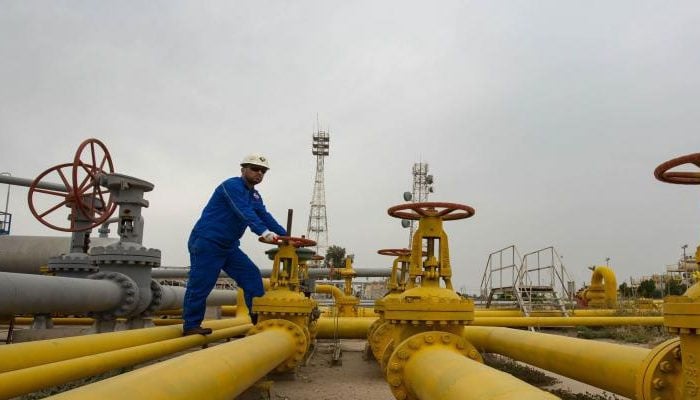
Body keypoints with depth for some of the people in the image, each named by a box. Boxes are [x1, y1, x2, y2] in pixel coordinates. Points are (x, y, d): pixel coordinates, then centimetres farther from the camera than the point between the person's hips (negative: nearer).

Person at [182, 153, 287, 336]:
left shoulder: (255, 195, 14)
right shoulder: (232, 185, -15)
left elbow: (265, 216, 5)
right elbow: (244, 212, -30)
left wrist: (286, 236, -8)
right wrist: (264, 232, -42)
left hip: (229, 246, 9)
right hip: (206, 242, -9)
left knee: (252, 276, 2)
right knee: (201, 285, -4)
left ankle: (259, 318, 5)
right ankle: (191, 326, 9)